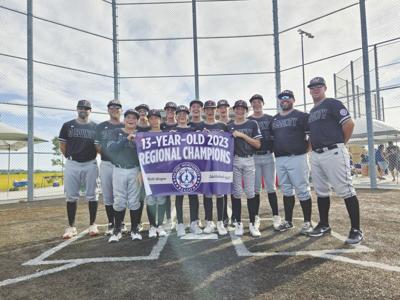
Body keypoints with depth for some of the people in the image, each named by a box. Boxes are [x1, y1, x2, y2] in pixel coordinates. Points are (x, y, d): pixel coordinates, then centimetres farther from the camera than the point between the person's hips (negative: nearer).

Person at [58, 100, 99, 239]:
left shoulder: (95, 127, 5)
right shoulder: (68, 125, 6)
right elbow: (62, 145, 10)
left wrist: (92, 156, 2)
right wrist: (70, 157, 9)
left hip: (90, 164, 0)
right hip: (72, 164, 1)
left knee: (91, 195, 4)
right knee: (71, 196, 4)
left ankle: (92, 225, 15)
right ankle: (71, 226, 14)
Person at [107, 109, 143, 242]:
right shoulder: (117, 132, 6)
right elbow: (110, 148, -9)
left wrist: (142, 171, -7)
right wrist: (127, 139, -18)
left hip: (135, 170, 0)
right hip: (119, 170, 0)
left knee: (134, 201, 4)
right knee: (119, 201, 4)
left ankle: (134, 229, 16)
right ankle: (117, 230, 17)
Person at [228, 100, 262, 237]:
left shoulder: (252, 124, 7)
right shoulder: (229, 126, 11)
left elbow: (258, 144, -1)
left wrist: (242, 135, -8)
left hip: (249, 160, -1)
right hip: (234, 160, 1)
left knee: (250, 193, -1)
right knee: (236, 193, 2)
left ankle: (252, 224, 9)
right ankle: (238, 223, 12)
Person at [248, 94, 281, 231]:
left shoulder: (270, 119, 9)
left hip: (268, 156, 0)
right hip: (253, 157, 0)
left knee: (271, 188, 3)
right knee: (256, 188, 4)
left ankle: (276, 216, 9)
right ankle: (256, 217, 13)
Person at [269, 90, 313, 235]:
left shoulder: (301, 116, -1)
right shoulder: (274, 119, 17)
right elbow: (271, 137, 23)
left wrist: (307, 148, -9)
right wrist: (275, 150, 11)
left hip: (297, 158, -6)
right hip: (280, 159, 6)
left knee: (302, 190, -2)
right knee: (286, 191, 12)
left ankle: (307, 222, 9)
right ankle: (288, 221, 22)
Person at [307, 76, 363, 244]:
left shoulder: (332, 104, -2)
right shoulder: (312, 111, 21)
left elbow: (349, 124, -10)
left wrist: (341, 143, -3)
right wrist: (312, 145, 12)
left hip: (333, 153, -8)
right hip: (316, 155, 8)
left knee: (346, 191, -6)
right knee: (321, 192, 13)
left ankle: (356, 230, 3)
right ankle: (324, 225, 24)